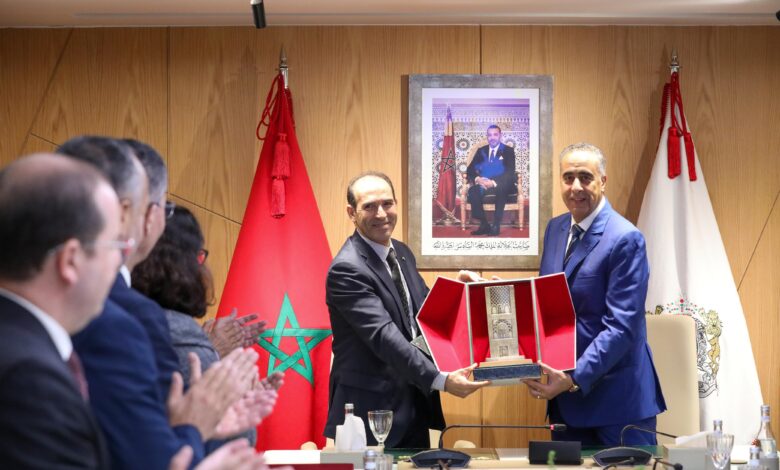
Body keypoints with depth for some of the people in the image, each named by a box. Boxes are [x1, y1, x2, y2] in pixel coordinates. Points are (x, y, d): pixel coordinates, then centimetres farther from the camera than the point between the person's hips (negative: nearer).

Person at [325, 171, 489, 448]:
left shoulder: (402, 253, 9)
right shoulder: (347, 269, -19)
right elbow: (385, 336, -28)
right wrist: (441, 380, -36)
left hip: (415, 405, 8)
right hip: (371, 411, -8)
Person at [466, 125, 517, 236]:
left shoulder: (508, 151, 7)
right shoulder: (481, 151, 18)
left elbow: (510, 172, -7)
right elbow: (470, 169, 9)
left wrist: (494, 182, -23)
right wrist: (477, 179, -15)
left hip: (501, 185, -3)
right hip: (483, 184, 3)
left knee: (501, 189, -39)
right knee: (473, 191, -31)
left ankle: (496, 225, -33)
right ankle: (484, 225, -23)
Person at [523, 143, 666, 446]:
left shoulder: (625, 239, -14)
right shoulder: (556, 228, 9)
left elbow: (622, 327, -20)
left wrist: (575, 378, -26)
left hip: (616, 398, -7)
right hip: (565, 395, 7)